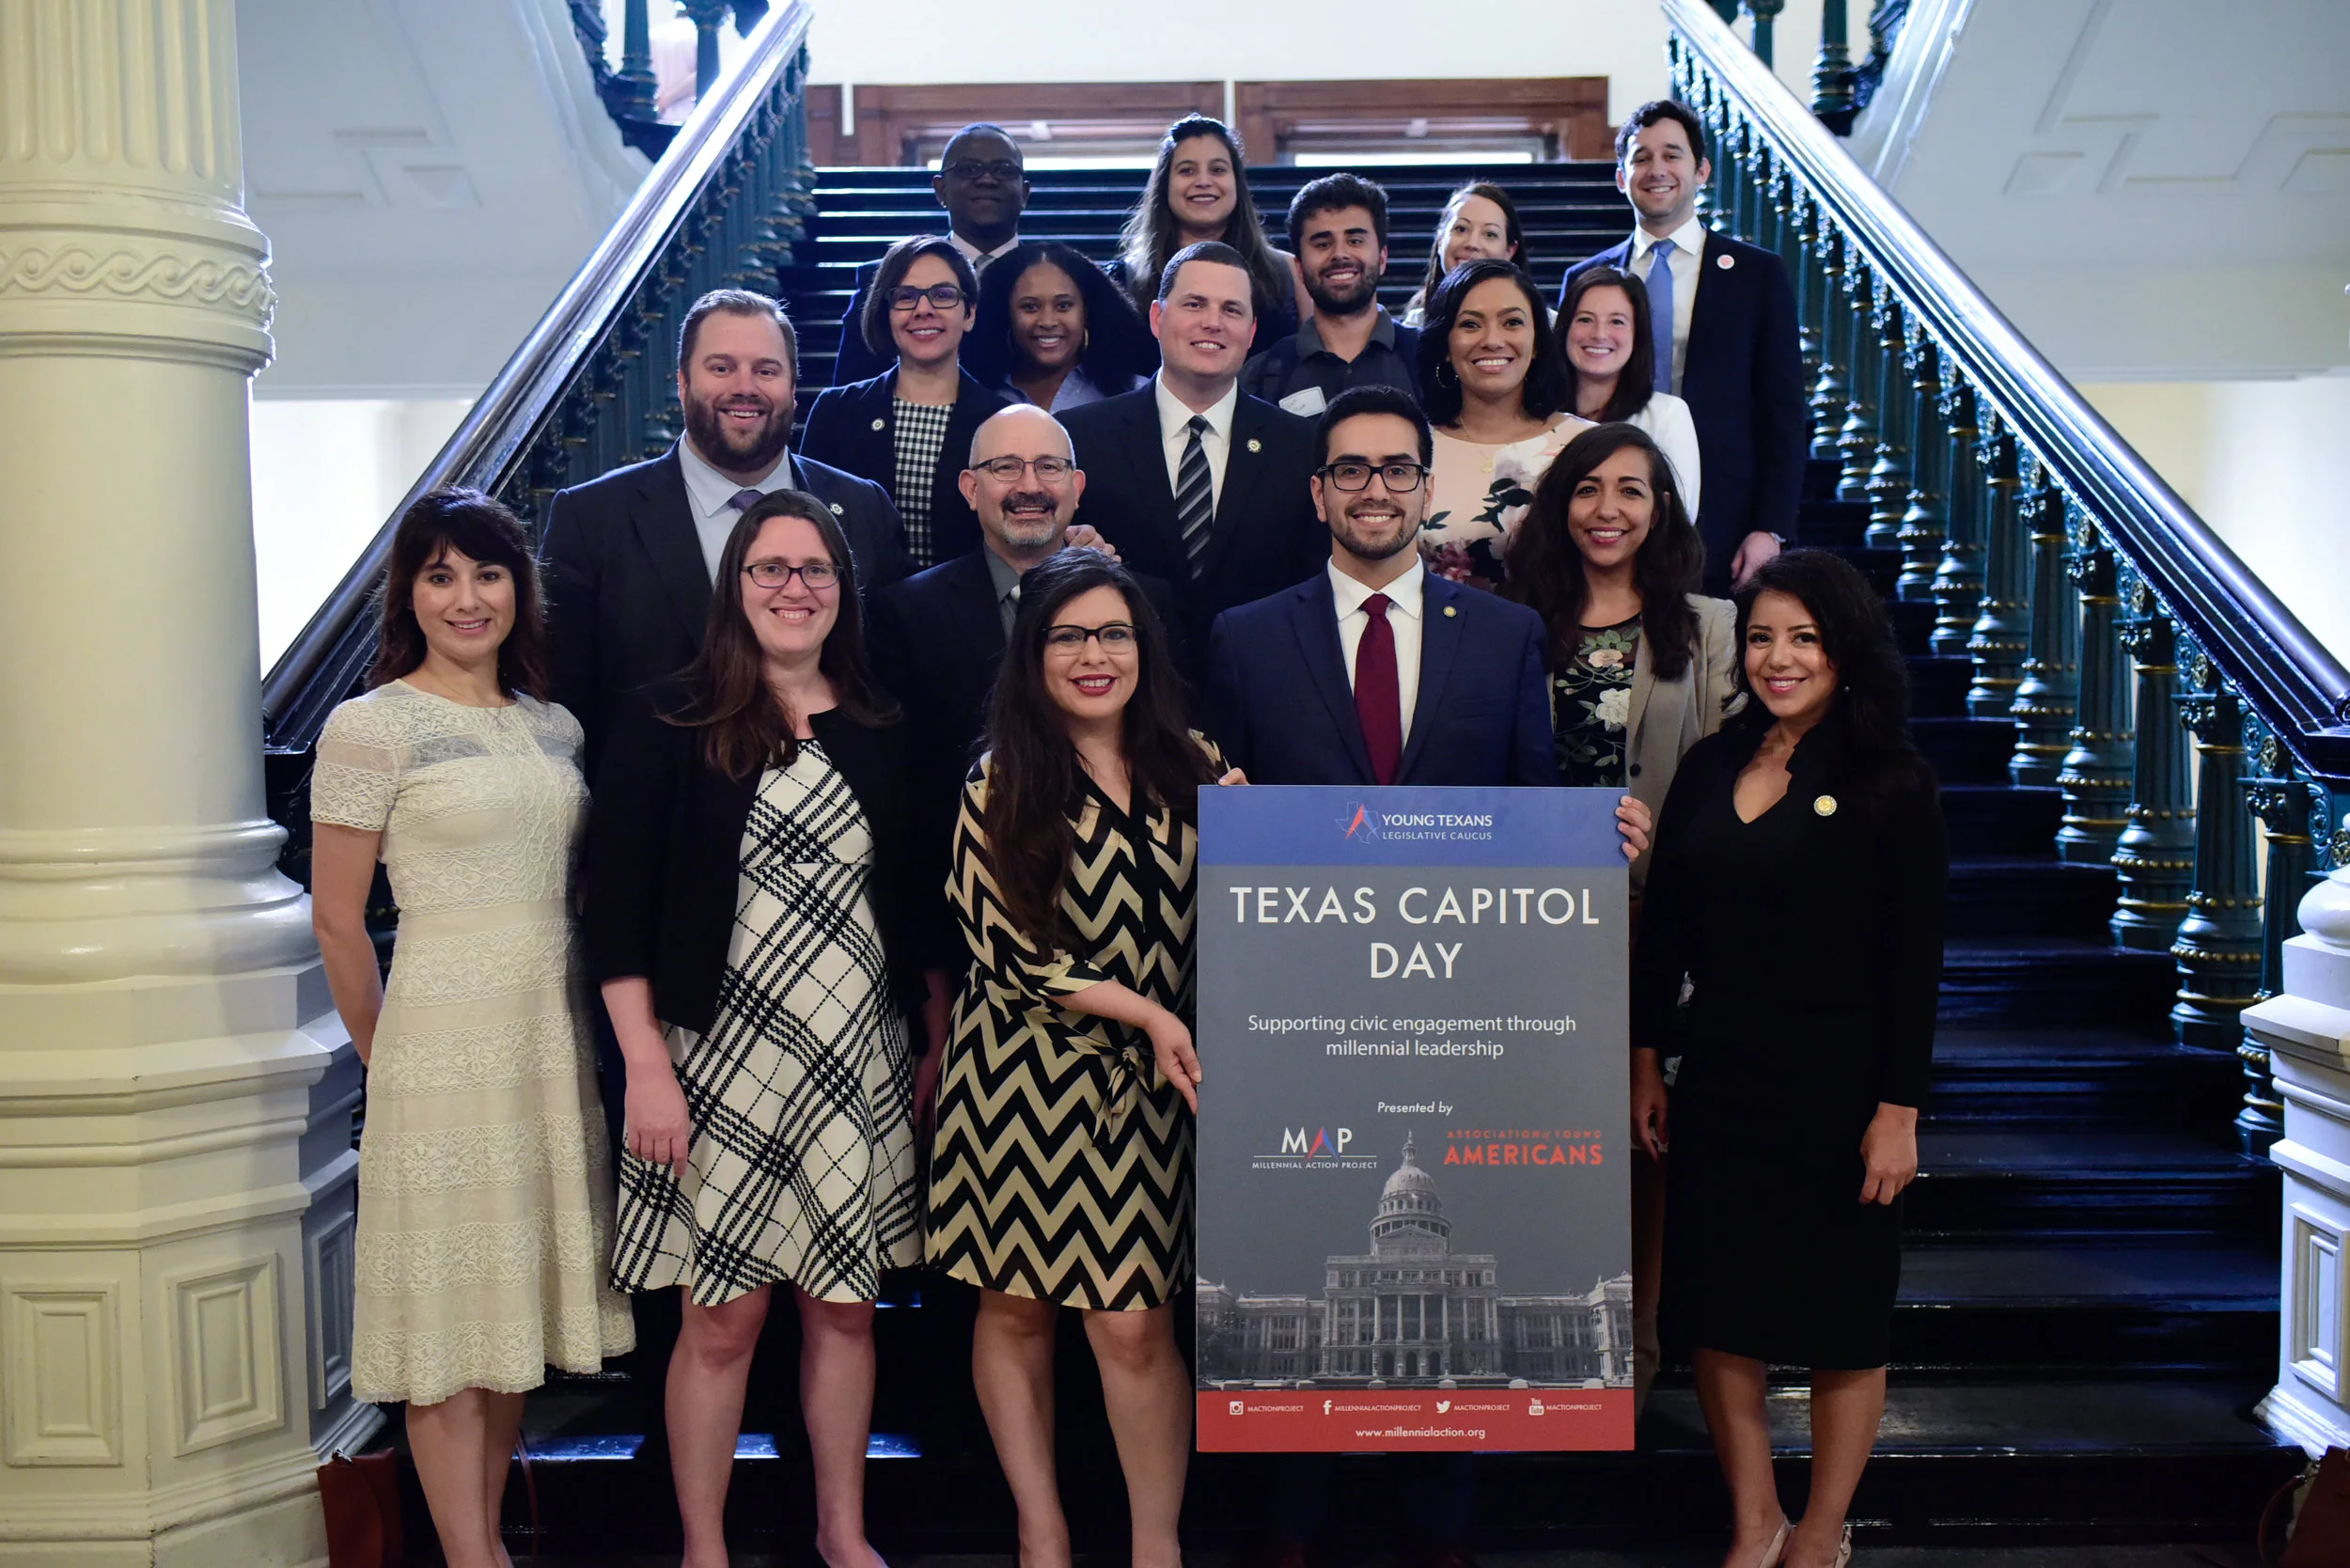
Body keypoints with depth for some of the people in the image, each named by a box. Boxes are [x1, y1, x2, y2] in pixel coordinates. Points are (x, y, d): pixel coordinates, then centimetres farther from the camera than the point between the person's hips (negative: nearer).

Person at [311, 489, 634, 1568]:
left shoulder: (554, 729, 10)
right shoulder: (371, 726, -7)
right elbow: (337, 921, -6)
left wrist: (580, 1032, 11)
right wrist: (389, 1061, 1)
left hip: (554, 1035, 6)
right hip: (444, 1042, -6)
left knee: (514, 1294, 13)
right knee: (449, 1311, 3)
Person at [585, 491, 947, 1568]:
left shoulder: (882, 737, 9)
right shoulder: (669, 724, -3)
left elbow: (921, 909, 14)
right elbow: (617, 909, -6)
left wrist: (939, 1047, 11)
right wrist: (647, 1069, -11)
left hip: (862, 1070, 4)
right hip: (721, 1066, -3)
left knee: (845, 1307, 12)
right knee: (722, 1316, 3)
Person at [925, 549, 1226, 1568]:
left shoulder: (1193, 771, 5)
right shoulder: (999, 787, -3)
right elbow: (1004, 947, -8)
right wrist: (1146, 1011, -13)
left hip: (1145, 1085, 1)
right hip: (1021, 1075, -1)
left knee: (1133, 1324, -1)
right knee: (1014, 1309, 8)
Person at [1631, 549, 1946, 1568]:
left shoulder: (1889, 785, -7)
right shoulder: (1709, 767, 6)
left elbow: (1915, 965, -8)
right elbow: (1662, 928, 9)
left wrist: (1898, 1110, -11)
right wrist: (1646, 1063, 8)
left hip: (1834, 1089, -4)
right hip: (1717, 1082, 4)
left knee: (1839, 1324, 9)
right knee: (1715, 1312, 8)